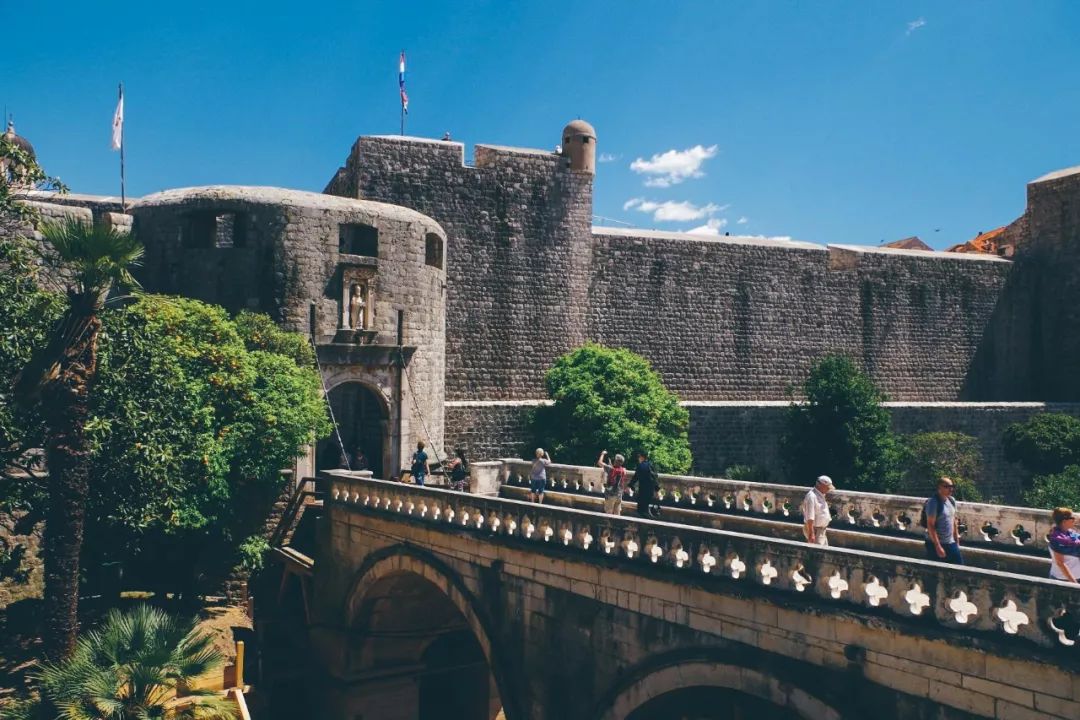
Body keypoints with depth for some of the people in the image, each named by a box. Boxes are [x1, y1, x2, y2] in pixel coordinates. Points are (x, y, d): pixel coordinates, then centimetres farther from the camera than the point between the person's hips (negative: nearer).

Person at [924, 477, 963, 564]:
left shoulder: (951, 501, 6)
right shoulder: (933, 502, -17)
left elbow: (953, 521, 16)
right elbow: (930, 525, -20)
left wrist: (957, 541, 15)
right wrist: (938, 547, -22)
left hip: (950, 543, 7)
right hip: (935, 544, -7)